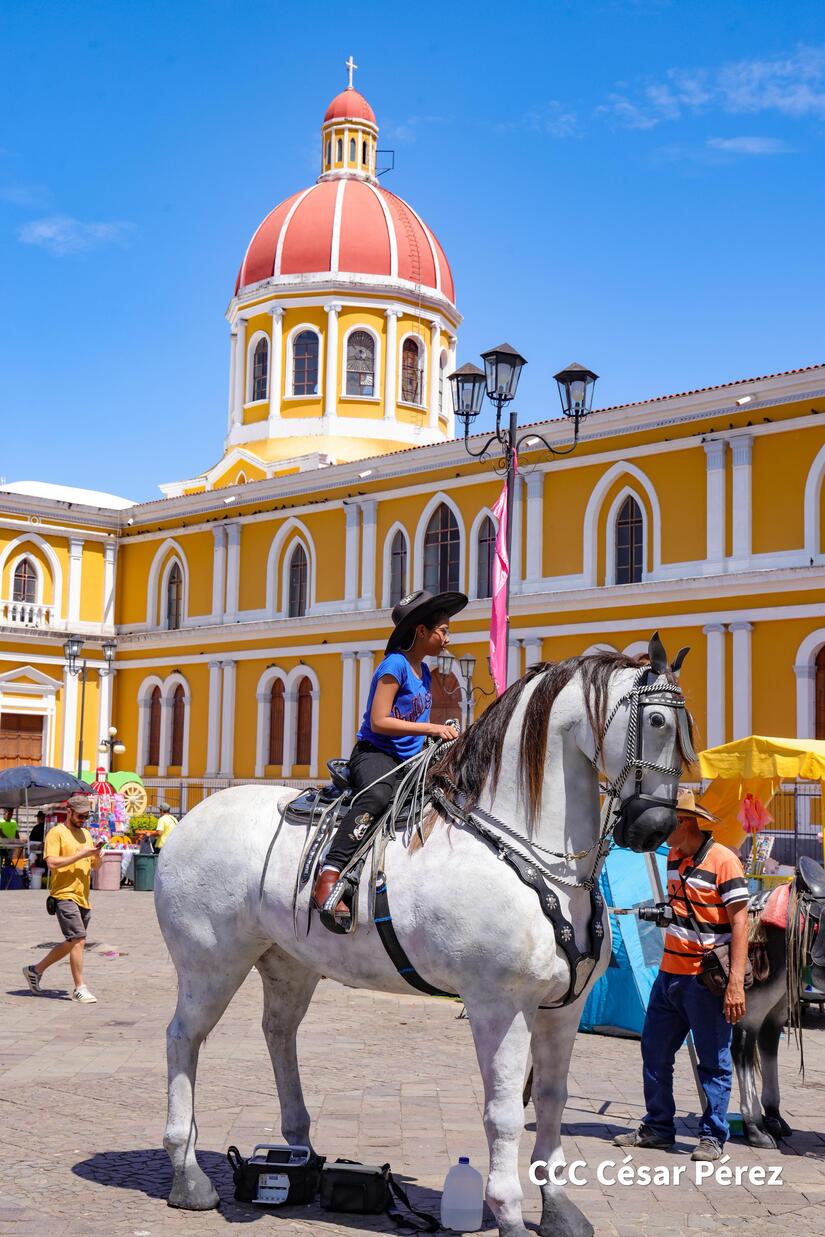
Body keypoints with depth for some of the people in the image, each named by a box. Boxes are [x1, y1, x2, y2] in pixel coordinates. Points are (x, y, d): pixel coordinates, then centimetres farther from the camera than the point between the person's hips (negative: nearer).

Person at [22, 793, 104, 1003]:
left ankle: (35, 970, 28)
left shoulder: (86, 834, 18)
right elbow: (52, 862, -16)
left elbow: (96, 866, 21)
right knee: (78, 940, -14)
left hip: (83, 897, 8)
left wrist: (96, 854, -2)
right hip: (64, 894, -8)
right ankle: (79, 989, -8)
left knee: (72, 943, 12)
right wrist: (80, 854, -16)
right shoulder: (56, 833, -5)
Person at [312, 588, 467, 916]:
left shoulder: (423, 670, 18)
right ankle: (329, 875, -45)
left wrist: (443, 735, 12)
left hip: (409, 760, 9)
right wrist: (430, 728, -18)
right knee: (379, 794, -39)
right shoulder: (395, 664, -9)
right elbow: (379, 722, -16)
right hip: (373, 753, -9)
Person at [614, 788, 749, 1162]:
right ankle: (658, 1127, 26)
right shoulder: (674, 857, 10)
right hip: (669, 973, 8)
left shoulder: (723, 860, -13)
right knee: (654, 1052, 13)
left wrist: (736, 983, -22)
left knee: (714, 1061, 3)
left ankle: (713, 1136, 14)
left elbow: (739, 922, -16)